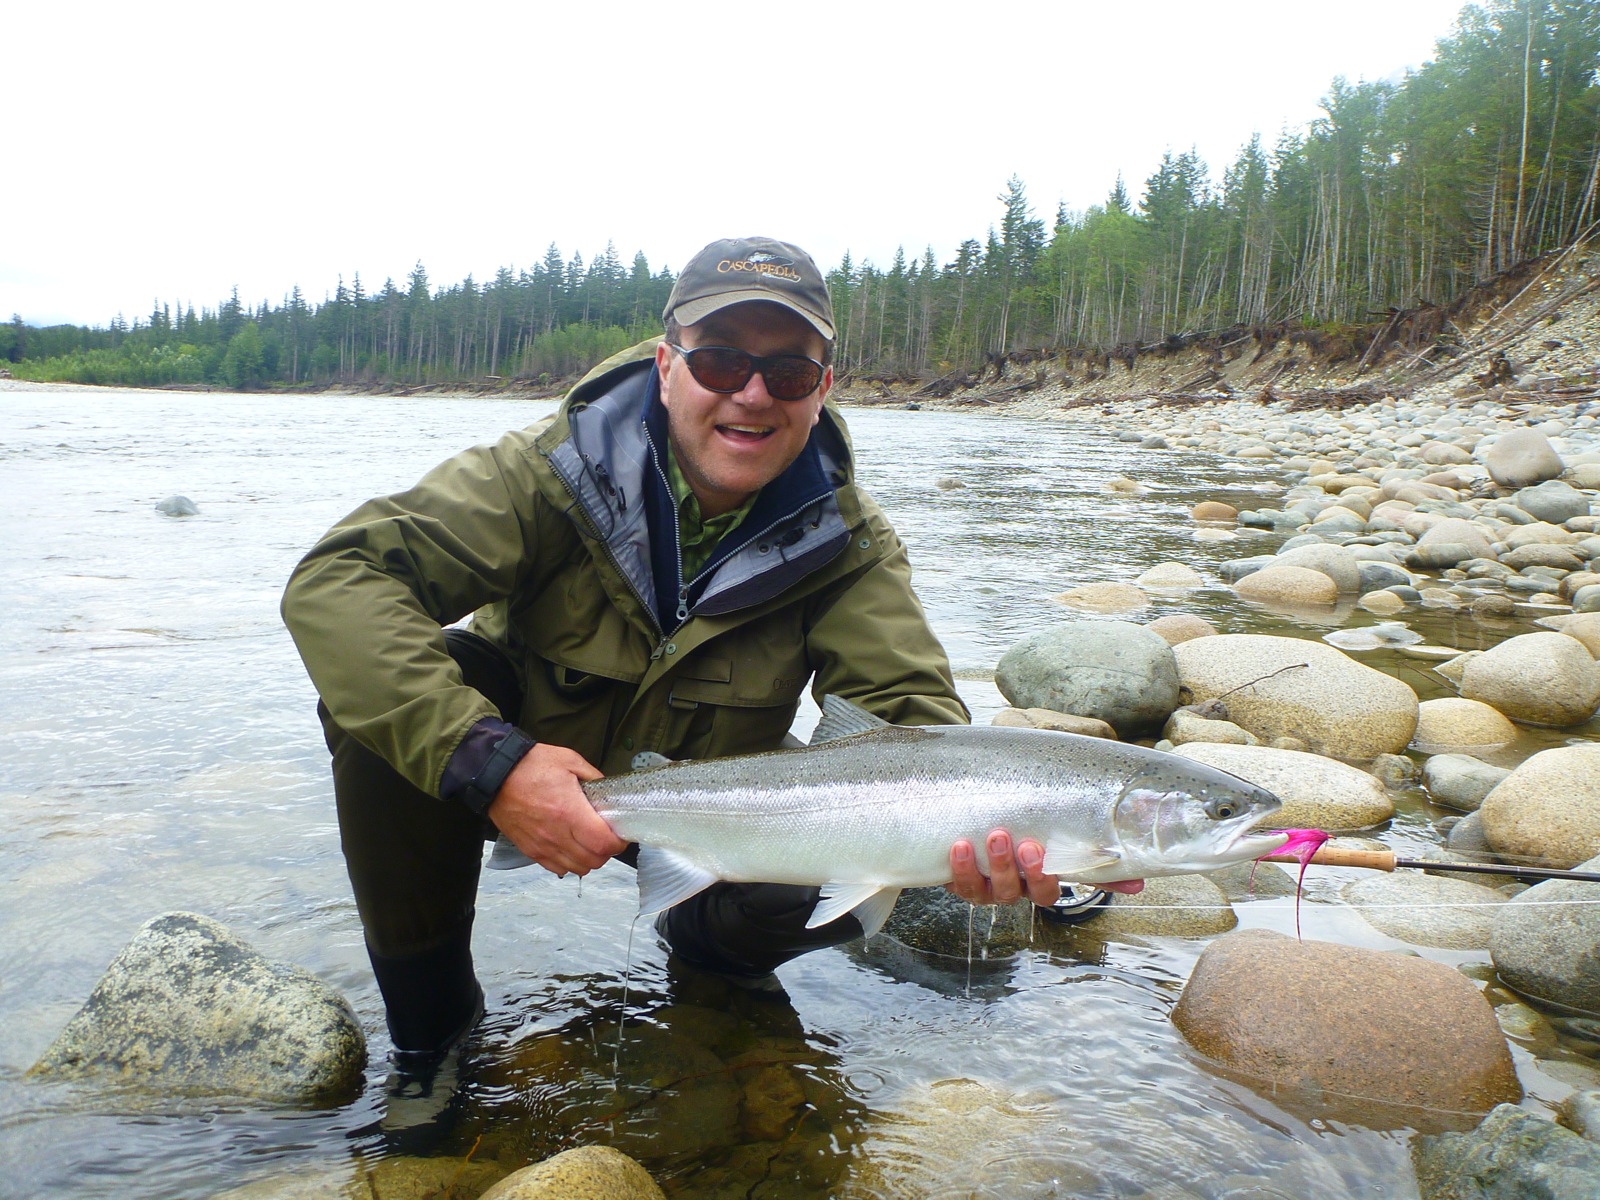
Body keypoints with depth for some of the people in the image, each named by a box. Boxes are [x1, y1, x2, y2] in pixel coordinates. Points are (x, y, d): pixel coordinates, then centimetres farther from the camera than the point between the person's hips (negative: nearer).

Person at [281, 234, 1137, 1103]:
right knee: (379, 685, -29)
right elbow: (332, 578, -32)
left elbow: (908, 711, -22)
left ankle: (707, 944, 11)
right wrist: (487, 761, -45)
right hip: (513, 785, -1)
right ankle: (428, 1011, -6)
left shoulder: (844, 544, -15)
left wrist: (973, 835, -46)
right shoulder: (554, 471, -23)